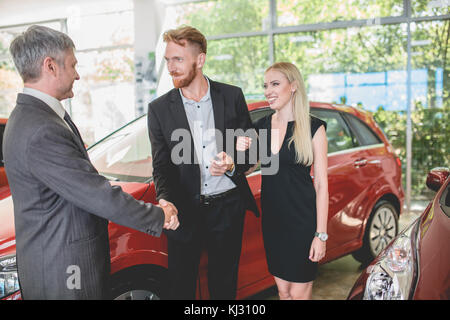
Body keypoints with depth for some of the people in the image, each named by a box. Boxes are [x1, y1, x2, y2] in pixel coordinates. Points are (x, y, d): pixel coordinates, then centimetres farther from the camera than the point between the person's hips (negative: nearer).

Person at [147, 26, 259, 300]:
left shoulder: (232, 96, 0)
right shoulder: (159, 109, -1)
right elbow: (161, 166, -1)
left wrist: (233, 165, -14)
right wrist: (165, 202, -20)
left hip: (228, 208, 1)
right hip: (185, 212, 0)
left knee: (224, 287, 14)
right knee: (180, 288, 8)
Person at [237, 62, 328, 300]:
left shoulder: (313, 128, -8)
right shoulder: (262, 126, 5)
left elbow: (321, 184, -8)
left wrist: (321, 234, -12)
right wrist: (241, 151, -9)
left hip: (303, 219, -4)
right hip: (272, 218, 5)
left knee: (299, 292, 5)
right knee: (282, 289, 15)